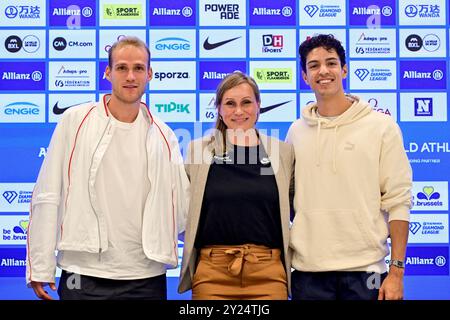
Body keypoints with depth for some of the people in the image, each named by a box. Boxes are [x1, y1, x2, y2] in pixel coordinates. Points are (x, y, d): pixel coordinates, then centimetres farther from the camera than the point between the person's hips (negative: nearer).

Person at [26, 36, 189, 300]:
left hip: (146, 277, 2)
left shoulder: (163, 135, 7)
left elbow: (183, 206, 8)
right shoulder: (76, 121, 0)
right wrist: (40, 267, -3)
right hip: (84, 276, -2)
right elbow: (47, 196, -1)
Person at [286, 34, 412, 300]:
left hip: (365, 269, -2)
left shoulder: (381, 126, -1)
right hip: (308, 269, 3)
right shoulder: (296, 131, 8)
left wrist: (397, 271, -7)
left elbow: (398, 201, -3)